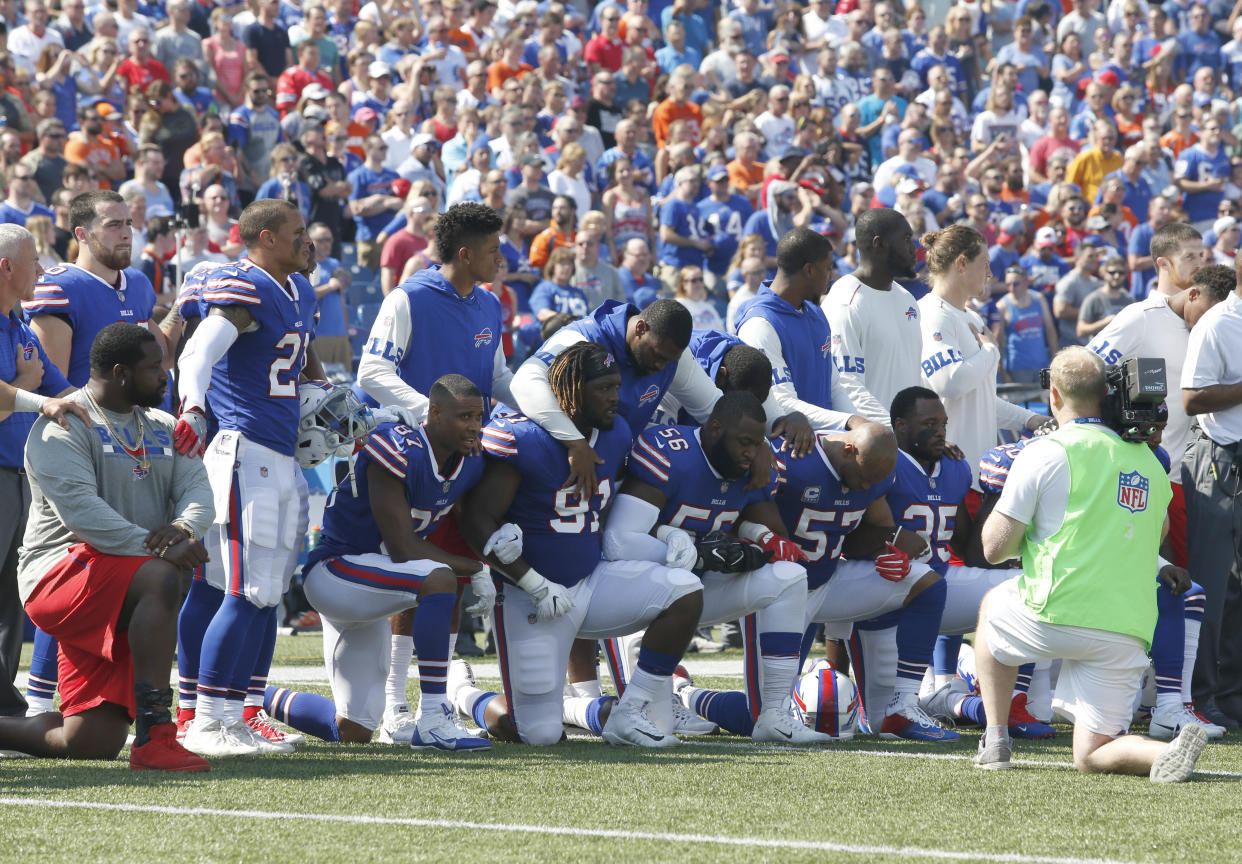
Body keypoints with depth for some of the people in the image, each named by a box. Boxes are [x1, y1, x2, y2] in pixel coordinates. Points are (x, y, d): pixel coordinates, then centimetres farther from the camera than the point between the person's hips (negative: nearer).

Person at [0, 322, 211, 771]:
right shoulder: (65, 426, -7)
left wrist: (184, 527, -18)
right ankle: (154, 737, -42)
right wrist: (157, 547, -28)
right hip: (61, 573, -8)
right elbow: (79, 508, -20)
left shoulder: (161, 428, 18)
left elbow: (197, 486, 7)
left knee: (92, 743, -3)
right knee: (159, 578, -37)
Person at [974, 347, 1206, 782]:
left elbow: (995, 548, -1)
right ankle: (1168, 751, -24)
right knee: (1092, 756, 9)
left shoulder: (1045, 454, -3)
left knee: (993, 605, 32)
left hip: (1057, 614, -4)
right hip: (1129, 628, 4)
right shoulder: (1148, 462, 14)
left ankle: (996, 741, 25)